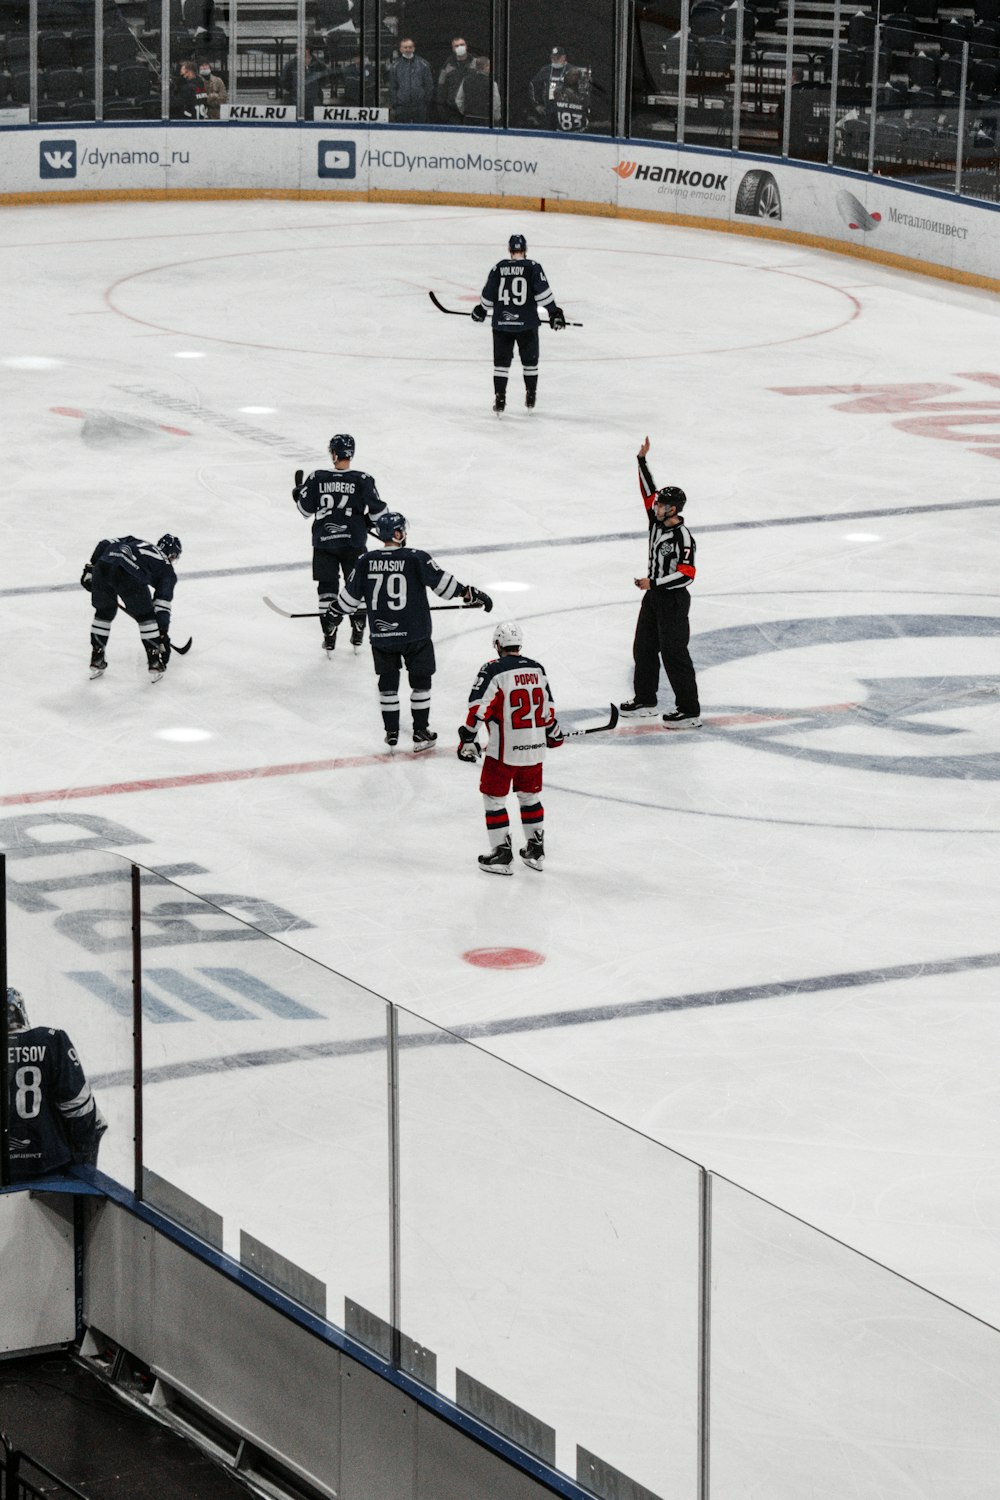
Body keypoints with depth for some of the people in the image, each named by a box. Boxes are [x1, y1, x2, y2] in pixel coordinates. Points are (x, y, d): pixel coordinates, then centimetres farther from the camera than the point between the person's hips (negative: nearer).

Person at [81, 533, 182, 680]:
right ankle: (154, 662, 19)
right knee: (145, 615, 18)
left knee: (104, 612, 27)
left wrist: (90, 568, 29)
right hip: (128, 575, -5)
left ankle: (96, 662, 32)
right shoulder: (167, 569, 25)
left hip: (102, 566, 5)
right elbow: (162, 606, 19)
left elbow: (105, 544, 26)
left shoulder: (134, 542, 38)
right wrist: (163, 635, 23)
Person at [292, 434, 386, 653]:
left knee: (327, 588, 9)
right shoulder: (362, 479, -9)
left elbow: (306, 509, 1)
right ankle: (358, 633, 18)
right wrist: (368, 522, 13)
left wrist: (298, 492, 20)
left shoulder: (317, 478, -6)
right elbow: (377, 509, -8)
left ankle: (329, 636, 8)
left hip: (324, 542, 0)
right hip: (353, 542, 0)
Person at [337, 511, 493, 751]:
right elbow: (443, 583, -10)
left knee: (387, 683, 16)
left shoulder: (367, 562, -4)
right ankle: (420, 733, 14)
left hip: (381, 634, 2)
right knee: (420, 681, 12)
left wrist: (336, 611, 25)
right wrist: (472, 594, 0)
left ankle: (391, 733, 20)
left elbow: (350, 595, 5)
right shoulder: (416, 559, -13)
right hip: (414, 634, -2)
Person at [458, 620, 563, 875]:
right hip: (535, 747, 6)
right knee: (529, 795, 21)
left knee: (494, 797, 6)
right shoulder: (537, 669, 6)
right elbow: (548, 707, 15)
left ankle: (502, 853, 4)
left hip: (504, 749, -6)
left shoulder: (493, 671, -12)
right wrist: (553, 733, 31)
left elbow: (479, 709, -17)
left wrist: (467, 739, -11)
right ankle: (536, 850, 27)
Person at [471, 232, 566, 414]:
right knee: (530, 359, 16)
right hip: (526, 324, -1)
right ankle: (530, 397, 22)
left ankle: (499, 398, 3)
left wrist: (481, 311, 22)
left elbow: (488, 294, 5)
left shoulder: (499, 268, 0)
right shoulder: (533, 268, -6)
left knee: (501, 360, 9)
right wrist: (554, 312, -6)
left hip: (501, 322, 1)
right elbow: (543, 293, -12)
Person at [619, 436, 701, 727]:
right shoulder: (658, 521, 2)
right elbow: (648, 490, 10)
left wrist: (653, 583, -23)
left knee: (674, 655, -7)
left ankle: (689, 712, -3)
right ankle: (644, 701, 30)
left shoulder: (683, 538, -22)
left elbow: (686, 574, -26)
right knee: (644, 648, 17)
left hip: (673, 600, -9)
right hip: (654, 595, 9)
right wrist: (642, 460, 2)